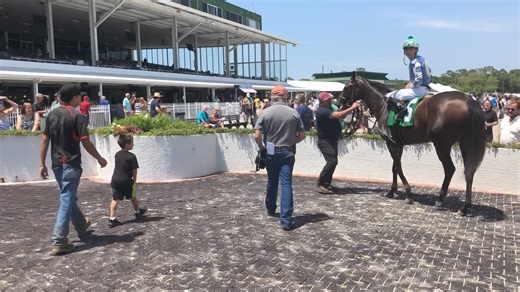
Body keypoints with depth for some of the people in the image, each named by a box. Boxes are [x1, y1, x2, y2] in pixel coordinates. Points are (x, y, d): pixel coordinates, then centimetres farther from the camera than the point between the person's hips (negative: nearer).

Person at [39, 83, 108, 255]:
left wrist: (42, 164, 11)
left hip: (57, 163, 8)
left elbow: (45, 140, 7)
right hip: (70, 164, -7)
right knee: (66, 200, -6)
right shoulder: (77, 116, -12)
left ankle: (82, 226, 40)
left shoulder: (52, 115, 8)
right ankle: (59, 241, -8)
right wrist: (99, 158, -2)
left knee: (69, 197, 21)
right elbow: (85, 142, -13)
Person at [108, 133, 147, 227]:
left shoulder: (117, 154, 6)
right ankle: (138, 212, 38)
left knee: (115, 199, 1)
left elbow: (118, 167, 14)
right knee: (132, 196, 17)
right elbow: (134, 171, -11)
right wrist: (134, 180, 3)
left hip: (115, 180, 4)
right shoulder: (132, 156, -12)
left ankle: (112, 218, -6)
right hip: (126, 181, -4)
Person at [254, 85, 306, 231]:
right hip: (287, 152, -1)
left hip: (271, 152, 1)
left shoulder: (265, 112, -5)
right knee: (286, 184, -3)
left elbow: (257, 136, -10)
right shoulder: (293, 112, -2)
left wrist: (262, 148, 6)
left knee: (272, 182, 19)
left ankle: (271, 209, 39)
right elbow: (302, 135, 1)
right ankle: (286, 220, -8)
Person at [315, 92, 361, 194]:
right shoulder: (322, 111, -19)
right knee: (332, 162, -18)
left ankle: (327, 183, 22)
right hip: (325, 141, -10)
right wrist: (352, 108, -28)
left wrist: (350, 109, 0)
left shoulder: (330, 108, 13)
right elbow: (338, 115, -31)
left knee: (333, 162, 12)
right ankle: (321, 184, -8)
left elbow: (342, 117, 17)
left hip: (333, 141, 10)